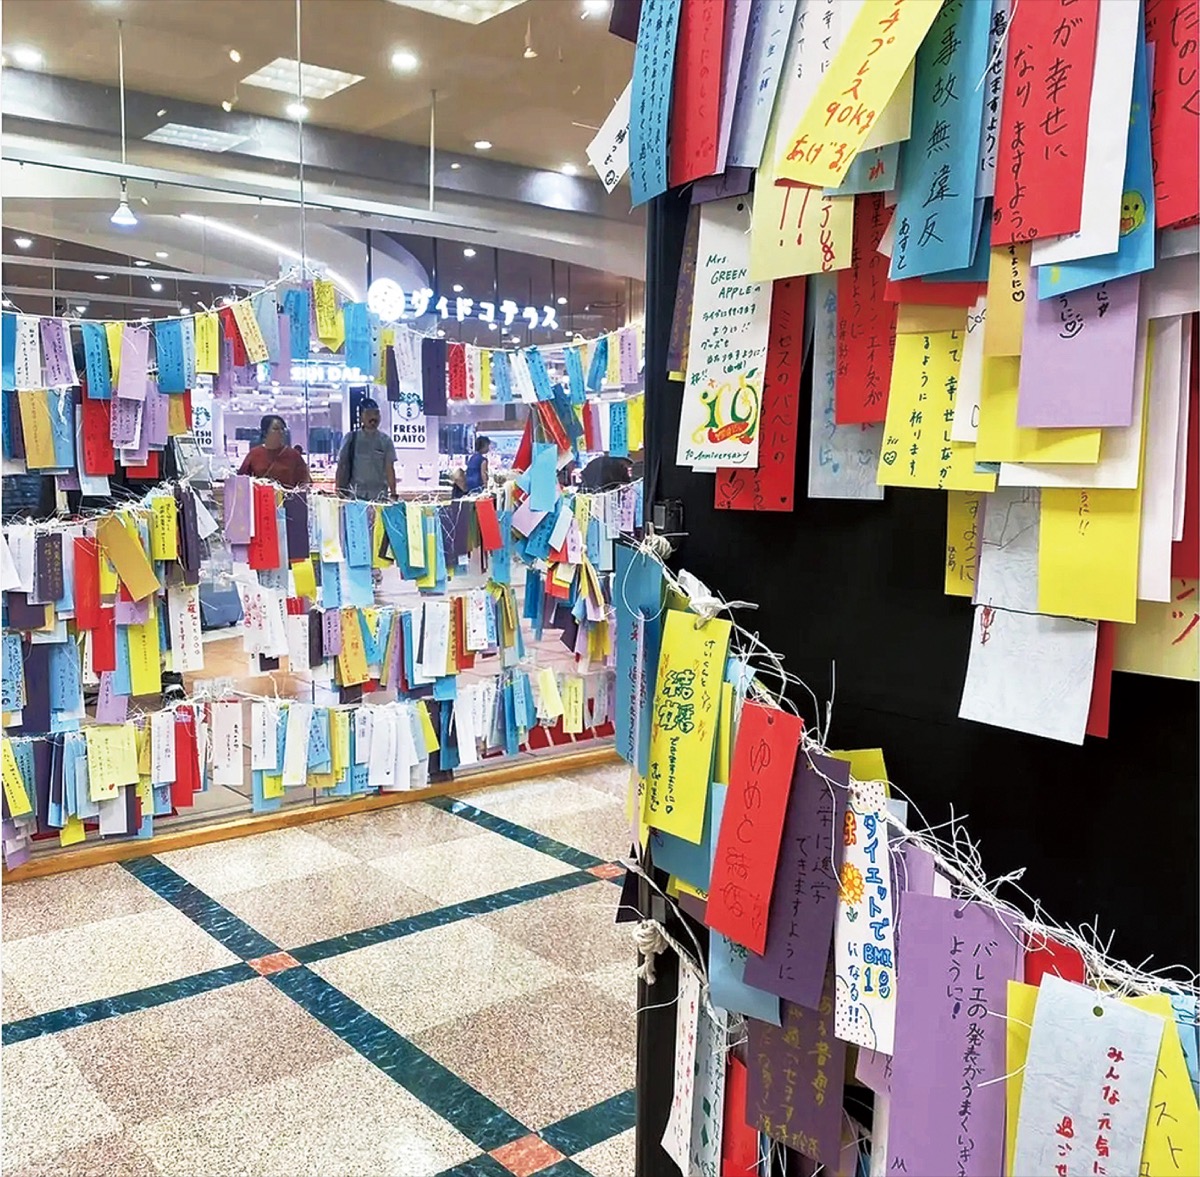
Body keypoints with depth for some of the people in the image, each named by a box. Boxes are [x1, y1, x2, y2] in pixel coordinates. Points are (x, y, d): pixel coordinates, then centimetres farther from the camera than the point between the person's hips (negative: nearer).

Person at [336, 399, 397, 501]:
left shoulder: (385, 440, 5)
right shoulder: (351, 438, 4)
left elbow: (389, 469, 4)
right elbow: (342, 467, 5)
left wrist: (393, 494, -4)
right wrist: (339, 492, -1)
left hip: (379, 496, 1)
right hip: (355, 496, -1)